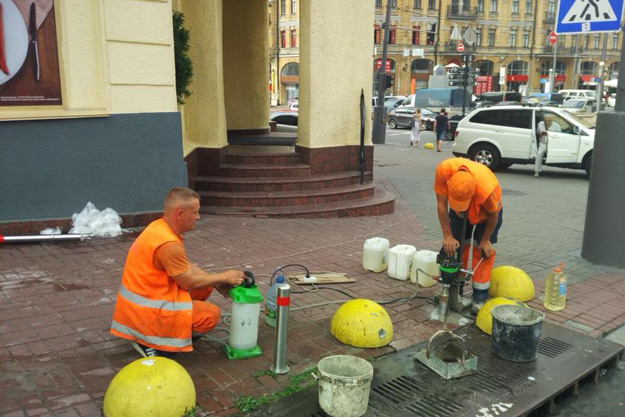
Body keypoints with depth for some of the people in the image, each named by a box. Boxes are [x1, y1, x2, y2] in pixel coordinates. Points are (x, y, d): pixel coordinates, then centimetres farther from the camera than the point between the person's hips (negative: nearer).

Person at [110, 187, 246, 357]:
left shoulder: (160, 227, 2)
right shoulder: (168, 244, -27)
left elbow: (186, 267, 10)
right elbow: (188, 282, -17)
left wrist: (217, 283, 5)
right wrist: (224, 277, -5)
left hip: (145, 295, 10)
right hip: (145, 311, -10)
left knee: (205, 286, 12)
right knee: (212, 314, -9)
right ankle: (150, 341, -4)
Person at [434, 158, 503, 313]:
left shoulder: (487, 189, -45)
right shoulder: (443, 170, -40)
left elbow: (493, 215, -23)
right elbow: (441, 204, -27)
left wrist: (485, 240, -11)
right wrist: (447, 236, -25)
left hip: (487, 210, -3)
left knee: (483, 250, -6)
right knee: (456, 247, 5)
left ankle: (480, 299, 0)